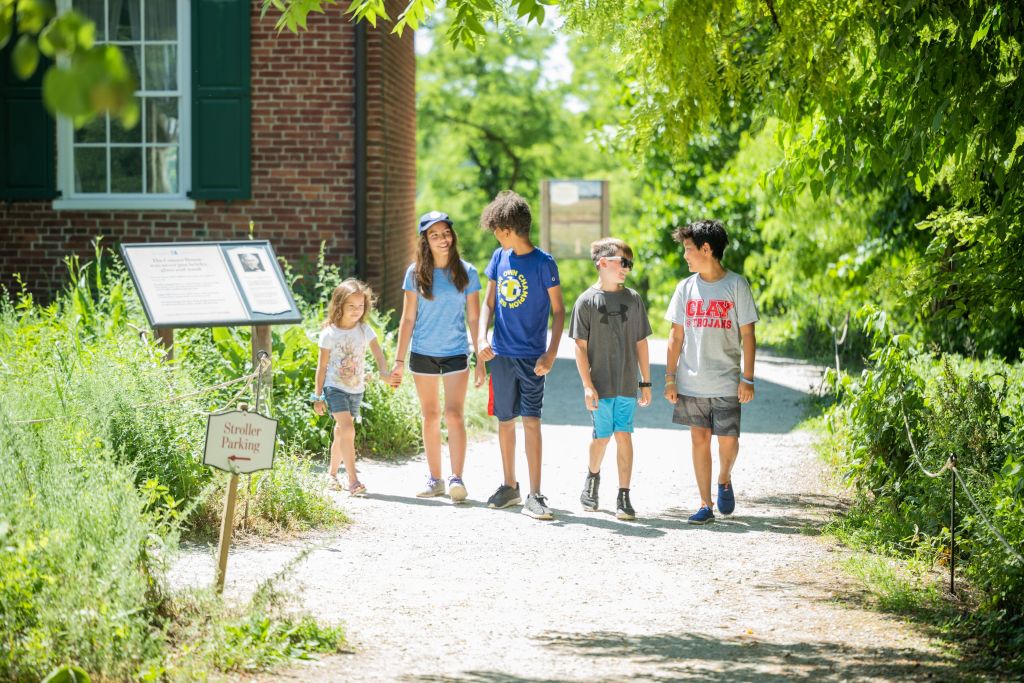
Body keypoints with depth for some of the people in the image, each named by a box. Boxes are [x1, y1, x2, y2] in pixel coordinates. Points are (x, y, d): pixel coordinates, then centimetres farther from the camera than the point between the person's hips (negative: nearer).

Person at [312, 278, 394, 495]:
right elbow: (322, 366, -3)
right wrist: (318, 396, -2)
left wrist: (384, 373, -29)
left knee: (341, 432, 14)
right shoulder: (330, 334, -9)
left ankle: (332, 473, 32)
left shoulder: (365, 330, 1)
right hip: (335, 387, -4)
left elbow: (378, 354, -8)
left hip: (356, 389, 4)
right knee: (347, 429, -18)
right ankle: (352, 480, -21)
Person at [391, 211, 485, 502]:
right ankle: (435, 478, 15)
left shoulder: (466, 273, 0)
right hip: (423, 354, 1)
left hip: (456, 353, -1)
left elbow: (474, 318, 4)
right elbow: (408, 319, 4)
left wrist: (481, 359, 2)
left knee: (454, 414, -10)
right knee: (430, 417, 8)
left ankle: (457, 477, -10)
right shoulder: (416, 273, 1)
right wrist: (399, 360, 1)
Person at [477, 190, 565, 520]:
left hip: (531, 356, -5)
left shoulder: (544, 263, -8)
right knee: (504, 420, 12)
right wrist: (482, 337, -4)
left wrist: (551, 353, -13)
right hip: (501, 354, 5)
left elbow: (558, 311, -5)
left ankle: (534, 496, -8)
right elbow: (488, 302, 12)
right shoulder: (500, 257, 6)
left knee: (531, 421, -9)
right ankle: (509, 486, 26)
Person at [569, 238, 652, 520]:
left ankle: (624, 496, 2)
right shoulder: (587, 301, -3)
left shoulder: (633, 300, 6)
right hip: (600, 385, -2)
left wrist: (646, 382, 9)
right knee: (602, 436, 4)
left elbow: (641, 343, 10)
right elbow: (580, 346, -3)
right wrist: (587, 385, -9)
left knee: (624, 435, -2)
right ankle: (593, 476, 34)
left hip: (627, 384, 2)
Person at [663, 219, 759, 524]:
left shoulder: (736, 285, -4)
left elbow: (747, 335, -3)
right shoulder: (685, 288, 5)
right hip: (691, 382, 3)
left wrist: (747, 378, -8)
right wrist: (670, 378, 3)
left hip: (726, 382, -3)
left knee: (728, 439, -4)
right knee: (699, 439, 3)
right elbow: (677, 336, 8)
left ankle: (724, 481, 27)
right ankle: (705, 505, 9)